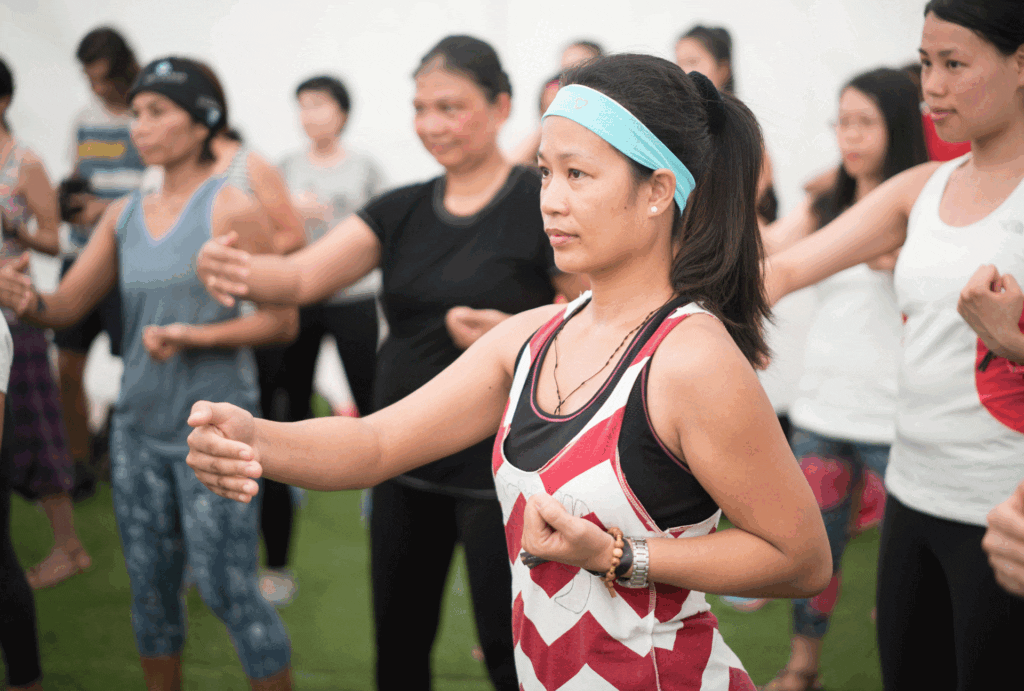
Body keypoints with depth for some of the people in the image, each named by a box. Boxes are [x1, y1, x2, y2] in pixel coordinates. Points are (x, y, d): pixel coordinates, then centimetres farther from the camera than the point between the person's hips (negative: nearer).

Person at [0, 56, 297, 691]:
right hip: (140, 425, 6)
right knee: (151, 586, 15)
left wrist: (194, 336, -19)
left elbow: (282, 321, -9)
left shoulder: (230, 209, -9)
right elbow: (68, 307, 3)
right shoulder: (124, 216, 9)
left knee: (227, 589, -4)